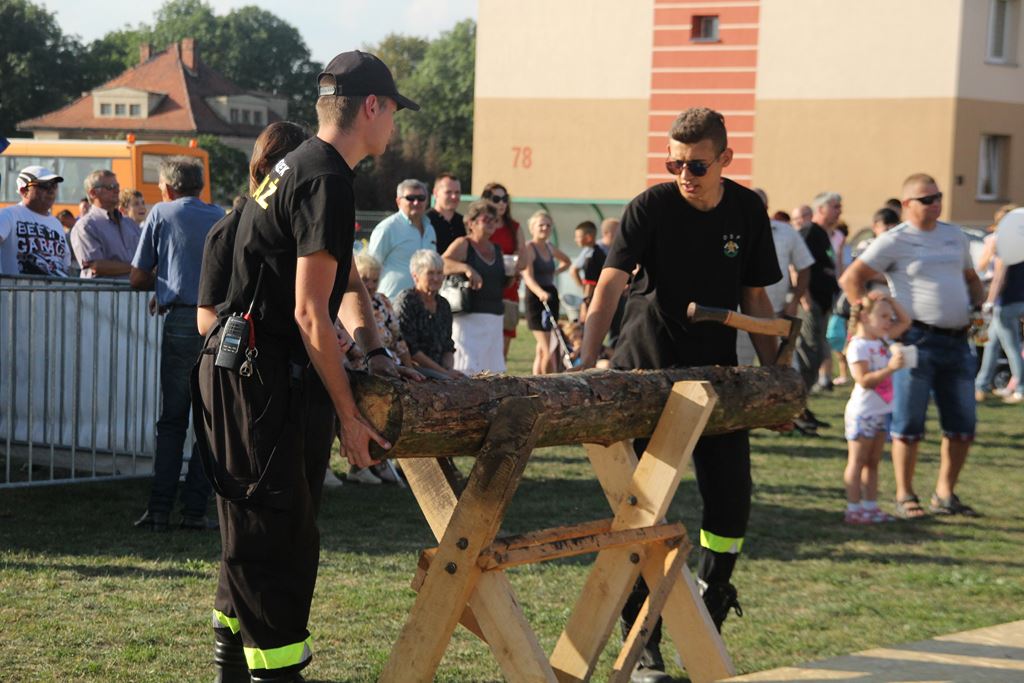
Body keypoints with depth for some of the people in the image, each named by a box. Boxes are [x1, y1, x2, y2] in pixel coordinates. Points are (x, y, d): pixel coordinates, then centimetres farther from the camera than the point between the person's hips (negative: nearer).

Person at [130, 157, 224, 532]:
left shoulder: (162, 214, 8)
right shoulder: (223, 217, 15)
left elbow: (137, 278, 9)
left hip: (182, 321, -2)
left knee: (172, 420, 6)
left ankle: (159, 510, 2)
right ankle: (195, 510, 3)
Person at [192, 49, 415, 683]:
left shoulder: (301, 168, 17)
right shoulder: (325, 181, -16)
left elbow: (349, 281, 26)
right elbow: (309, 313, -20)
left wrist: (374, 349, 13)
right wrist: (348, 414, -16)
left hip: (252, 372, 11)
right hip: (258, 375, -11)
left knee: (259, 530, 16)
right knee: (272, 530, -8)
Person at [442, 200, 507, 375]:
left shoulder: (496, 250, 17)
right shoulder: (463, 245, -3)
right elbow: (442, 264, -20)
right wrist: (466, 268, -34)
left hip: (495, 318, 7)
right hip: (469, 318, -7)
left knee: (494, 371, 5)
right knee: (468, 371, -12)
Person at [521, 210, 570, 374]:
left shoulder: (550, 248, 12)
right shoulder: (528, 248, -9)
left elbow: (566, 261, 34)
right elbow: (528, 277, -22)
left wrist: (553, 273, 15)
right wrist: (541, 293, -41)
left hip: (551, 297, 7)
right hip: (535, 299, -7)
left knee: (542, 349, 10)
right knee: (548, 350, -13)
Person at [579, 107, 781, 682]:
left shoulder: (748, 212, 1)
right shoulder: (650, 208, -11)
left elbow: (755, 298, 10)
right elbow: (610, 285, -21)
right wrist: (587, 365, -34)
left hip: (717, 374, 3)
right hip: (646, 370, -3)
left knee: (732, 499, 1)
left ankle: (709, 610, 29)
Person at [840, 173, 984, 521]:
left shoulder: (955, 236, 16)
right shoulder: (894, 241, -3)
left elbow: (971, 279, 29)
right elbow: (851, 278, -7)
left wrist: (978, 307, 10)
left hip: (957, 341, 6)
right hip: (917, 339, -6)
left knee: (962, 426, 7)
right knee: (909, 425, -2)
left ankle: (945, 494, 20)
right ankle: (905, 497, 8)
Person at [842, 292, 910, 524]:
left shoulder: (884, 340, 10)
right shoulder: (858, 346, -16)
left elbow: (905, 321, 20)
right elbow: (864, 380, -23)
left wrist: (890, 300, 8)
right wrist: (890, 368, -32)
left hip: (882, 412, 8)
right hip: (862, 413, -8)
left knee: (873, 462, 11)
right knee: (857, 461, -3)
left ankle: (870, 506, 16)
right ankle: (853, 509, -1)